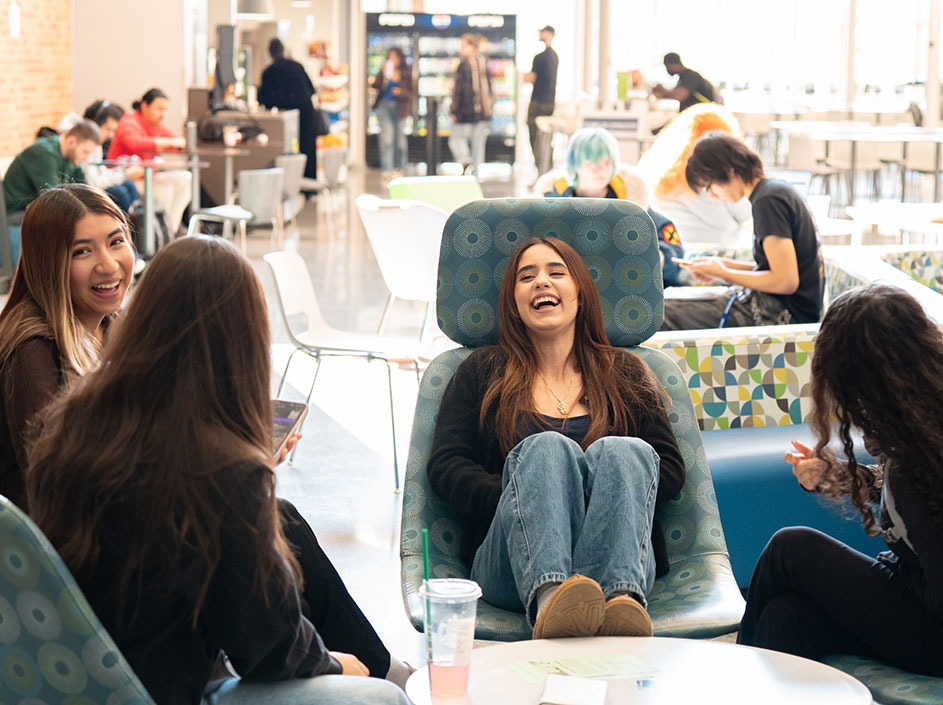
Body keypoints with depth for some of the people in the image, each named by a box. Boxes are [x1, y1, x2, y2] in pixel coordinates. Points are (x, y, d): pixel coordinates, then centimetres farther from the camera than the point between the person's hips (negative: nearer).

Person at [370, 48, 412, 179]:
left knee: (400, 137, 6)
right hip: (384, 106, 0)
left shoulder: (406, 74, 4)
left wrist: (401, 92, -19)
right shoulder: (384, 71, 7)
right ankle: (387, 169, -7)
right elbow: (377, 86, -5)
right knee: (386, 138, -7)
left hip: (399, 108, 0)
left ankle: (400, 167, 22)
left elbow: (410, 93, 1)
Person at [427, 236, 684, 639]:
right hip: (511, 566, -1)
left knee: (623, 451, -29)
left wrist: (613, 494, -7)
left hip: (613, 556, 1)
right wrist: (519, 500, -10)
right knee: (547, 447, -30)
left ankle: (620, 597, -58)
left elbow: (671, 469, 13)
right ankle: (548, 596, -61)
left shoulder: (625, 374, 24)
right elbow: (445, 466, 9)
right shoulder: (483, 371, 22)